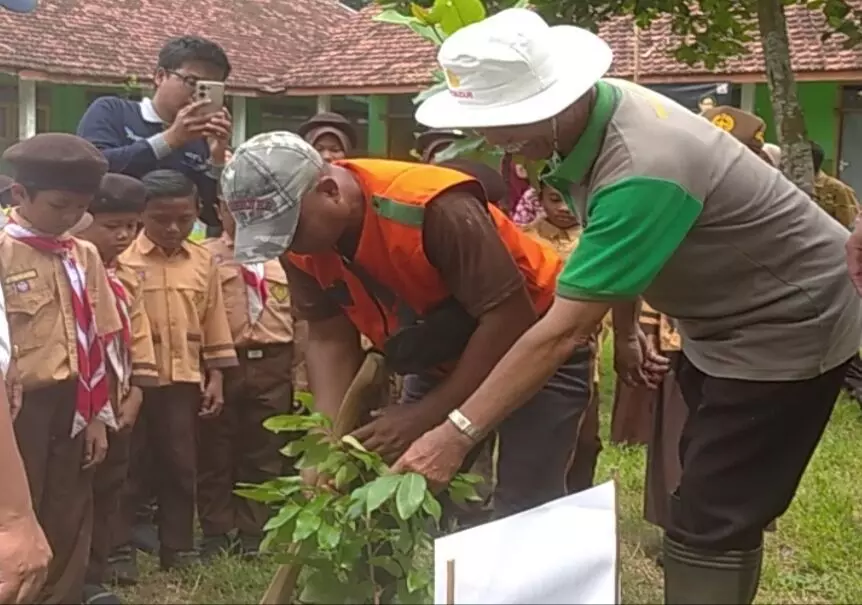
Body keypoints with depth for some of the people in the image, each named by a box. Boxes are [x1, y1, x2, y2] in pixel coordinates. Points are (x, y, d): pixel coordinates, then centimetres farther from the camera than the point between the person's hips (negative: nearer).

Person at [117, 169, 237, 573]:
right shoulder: (122, 259, -8)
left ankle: (179, 548, 22)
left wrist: (216, 377, 8)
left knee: (181, 467, 10)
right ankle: (118, 551, 16)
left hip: (184, 380, 4)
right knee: (127, 467, 5)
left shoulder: (203, 262, 6)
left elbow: (213, 321, 10)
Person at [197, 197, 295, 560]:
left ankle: (253, 534, 19)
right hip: (222, 363, -3)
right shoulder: (204, 257, 0)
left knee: (264, 454, 8)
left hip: (272, 365, 3)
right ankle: (216, 534, 16)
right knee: (216, 453, 5)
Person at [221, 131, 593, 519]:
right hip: (444, 363, 7)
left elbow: (510, 317, -30)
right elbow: (328, 338, -6)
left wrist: (422, 417, -28)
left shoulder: (433, 208, -34)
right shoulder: (301, 243, -13)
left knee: (521, 515, -13)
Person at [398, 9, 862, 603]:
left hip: (787, 323, -9)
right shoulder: (595, 110, -9)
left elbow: (563, 331, -34)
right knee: (705, 497, 18)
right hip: (723, 317, 9)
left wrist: (457, 432, -29)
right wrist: (626, 328, 14)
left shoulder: (641, 173, -36)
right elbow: (621, 248, 9)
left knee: (710, 527, -9)